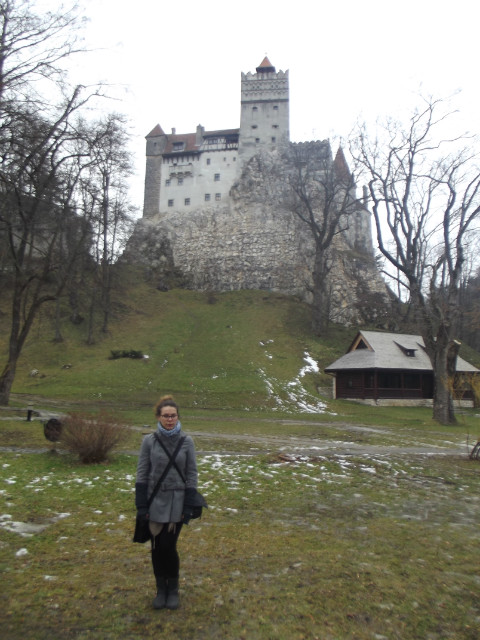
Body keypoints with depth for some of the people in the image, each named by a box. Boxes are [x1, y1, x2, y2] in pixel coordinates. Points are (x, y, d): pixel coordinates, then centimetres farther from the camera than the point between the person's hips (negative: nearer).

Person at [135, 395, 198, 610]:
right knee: (157, 547, 9)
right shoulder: (149, 441, -4)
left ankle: (173, 590, 23)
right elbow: (142, 474, -1)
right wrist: (141, 505, -4)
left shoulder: (186, 442, -4)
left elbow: (192, 475, -1)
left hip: (176, 502, -1)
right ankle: (161, 589, 30)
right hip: (155, 501, 1)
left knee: (168, 546, -2)